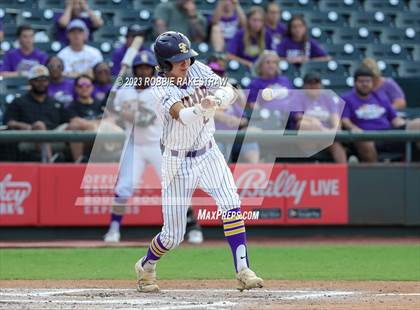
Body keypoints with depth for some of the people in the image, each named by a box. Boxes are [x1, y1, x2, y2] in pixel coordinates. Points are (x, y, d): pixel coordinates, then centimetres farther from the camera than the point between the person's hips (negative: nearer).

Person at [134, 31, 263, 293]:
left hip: (208, 154, 4)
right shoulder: (161, 89, -19)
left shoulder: (198, 70, -5)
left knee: (231, 205, -20)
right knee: (173, 236, 2)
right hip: (178, 161, -4)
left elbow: (229, 91, -14)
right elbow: (182, 116, -36)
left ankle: (243, 271, -20)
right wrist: (202, 107, -57)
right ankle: (146, 267, 32)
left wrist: (217, 98, -37)